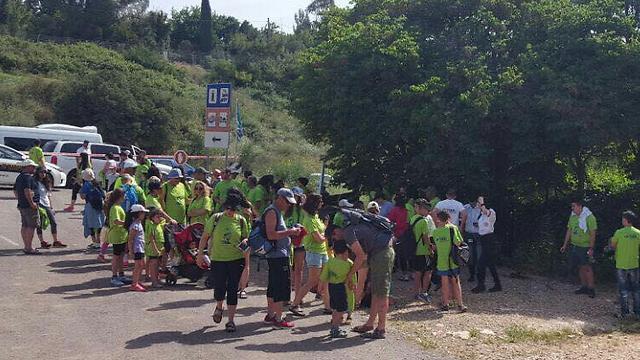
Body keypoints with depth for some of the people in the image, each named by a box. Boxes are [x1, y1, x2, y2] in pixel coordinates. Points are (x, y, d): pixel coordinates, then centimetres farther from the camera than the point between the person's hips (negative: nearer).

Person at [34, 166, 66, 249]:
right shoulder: (35, 183, -6)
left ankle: (56, 242, 10)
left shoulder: (46, 183, 17)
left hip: (47, 206, 8)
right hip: (39, 205, -8)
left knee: (54, 223, 5)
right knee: (40, 225, -1)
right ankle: (42, 242, 3)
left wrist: (51, 207, 17)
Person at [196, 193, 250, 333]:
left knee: (232, 290, 1)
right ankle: (219, 308, 35)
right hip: (218, 259, 0)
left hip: (236, 260, 0)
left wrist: (247, 261, -4)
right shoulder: (216, 218, -1)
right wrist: (200, 253, 1)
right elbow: (205, 237, 6)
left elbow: (246, 241, 8)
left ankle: (231, 320, 10)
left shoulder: (241, 220, 2)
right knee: (219, 289, 1)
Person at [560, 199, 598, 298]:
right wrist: (565, 245, 14)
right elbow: (569, 231, 14)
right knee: (580, 267, 12)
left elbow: (592, 233, -15)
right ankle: (584, 287, 22)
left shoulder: (589, 217, -15)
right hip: (574, 245, 6)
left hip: (585, 246, -6)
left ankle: (590, 288, 4)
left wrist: (591, 248, -18)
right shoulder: (572, 216, 6)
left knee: (587, 267, -4)